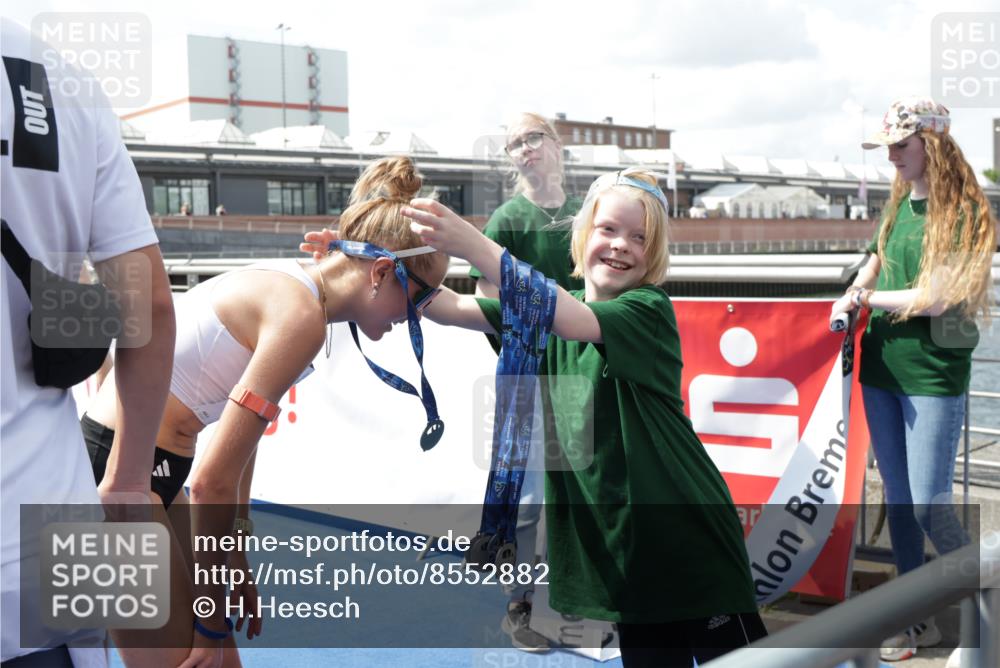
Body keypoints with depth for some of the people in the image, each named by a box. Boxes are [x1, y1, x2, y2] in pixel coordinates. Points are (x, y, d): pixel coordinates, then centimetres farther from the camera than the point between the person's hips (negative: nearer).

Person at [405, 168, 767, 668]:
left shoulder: (649, 310, -12)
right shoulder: (553, 310, 6)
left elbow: (569, 320, -32)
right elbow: (452, 309, -4)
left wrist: (471, 245, -40)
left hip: (689, 536, -5)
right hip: (625, 546, 5)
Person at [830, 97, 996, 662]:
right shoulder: (900, 204, 9)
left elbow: (934, 298, -18)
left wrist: (868, 298, -6)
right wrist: (853, 297, 5)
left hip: (934, 376, -6)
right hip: (882, 367, 7)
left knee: (929, 506, -6)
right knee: (897, 500, 11)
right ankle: (918, 619, 24)